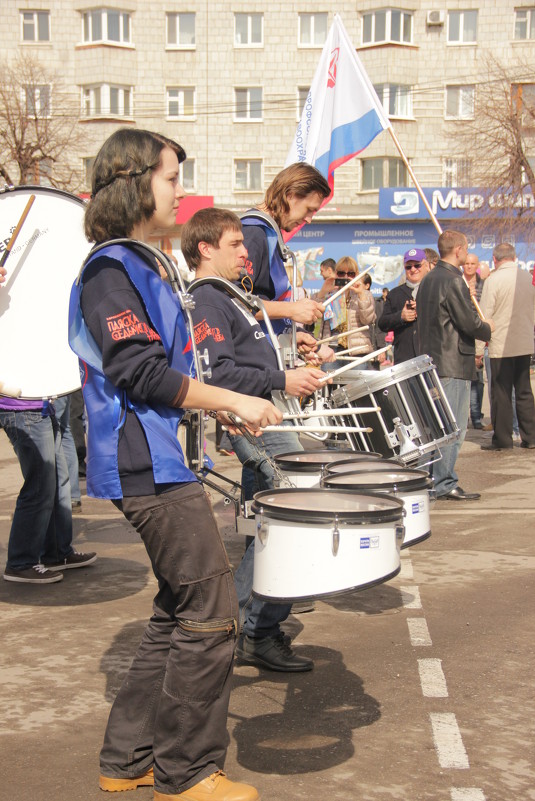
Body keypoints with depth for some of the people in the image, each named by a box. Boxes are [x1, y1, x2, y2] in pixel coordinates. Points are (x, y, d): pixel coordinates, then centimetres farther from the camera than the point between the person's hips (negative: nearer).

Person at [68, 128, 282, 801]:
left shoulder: (138, 266, 19)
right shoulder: (110, 271, -12)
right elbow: (140, 372, -21)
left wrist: (219, 405, 18)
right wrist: (234, 401, -15)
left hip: (155, 463, 11)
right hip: (148, 468, -11)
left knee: (179, 611, 15)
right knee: (210, 616, -6)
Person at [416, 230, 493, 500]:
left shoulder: (428, 279, 13)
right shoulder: (453, 281, -16)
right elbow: (470, 323, -18)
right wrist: (487, 328, 4)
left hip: (431, 360, 9)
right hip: (453, 364, -9)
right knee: (453, 427, -5)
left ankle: (430, 478, 21)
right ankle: (445, 484, -2)